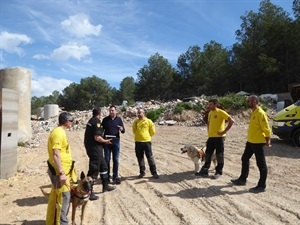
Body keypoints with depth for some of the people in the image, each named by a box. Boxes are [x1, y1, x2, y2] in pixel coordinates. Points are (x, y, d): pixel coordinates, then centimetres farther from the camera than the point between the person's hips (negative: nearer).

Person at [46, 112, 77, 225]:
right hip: (60, 171, -10)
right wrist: (61, 173, -26)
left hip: (62, 170, 10)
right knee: (63, 198, -2)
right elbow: (56, 155, -25)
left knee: (55, 197, 19)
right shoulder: (58, 133, -20)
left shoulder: (59, 131, 11)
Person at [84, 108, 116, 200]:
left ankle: (105, 186, 32)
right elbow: (97, 138, -23)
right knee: (93, 170, -3)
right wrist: (105, 141, -6)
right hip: (95, 149, -10)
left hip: (91, 147, 10)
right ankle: (89, 192, 5)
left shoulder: (91, 121, 12)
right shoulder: (97, 121, -16)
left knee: (103, 165, 21)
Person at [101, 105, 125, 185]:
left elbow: (123, 131, 4)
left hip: (116, 142, 0)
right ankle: (107, 176, 18)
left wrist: (122, 129, -19)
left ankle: (115, 177, 12)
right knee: (107, 160, 6)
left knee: (116, 160, 3)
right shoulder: (105, 119, 3)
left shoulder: (119, 119, 3)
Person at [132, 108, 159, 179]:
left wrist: (147, 136, 8)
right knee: (140, 158, 11)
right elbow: (134, 131, 16)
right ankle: (142, 172, 24)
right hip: (138, 142, 3)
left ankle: (154, 172, 9)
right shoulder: (135, 122, 5)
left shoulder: (148, 121, -4)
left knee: (150, 157, 0)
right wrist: (139, 136, 10)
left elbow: (152, 131, 2)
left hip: (146, 142, -3)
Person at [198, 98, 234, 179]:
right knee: (208, 154, 9)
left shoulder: (221, 112, -11)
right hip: (211, 137, 7)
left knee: (219, 155, 2)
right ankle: (205, 171, 17)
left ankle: (219, 172, 13)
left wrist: (224, 131, -16)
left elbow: (231, 121, -16)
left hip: (219, 137, -7)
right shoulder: (210, 113, 11)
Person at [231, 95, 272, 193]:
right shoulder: (253, 112, 12)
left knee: (261, 164, 1)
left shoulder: (260, 113, -18)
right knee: (245, 159, 18)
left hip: (258, 142, -10)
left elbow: (266, 128, -19)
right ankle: (242, 179, 32)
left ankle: (261, 186, 10)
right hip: (250, 141, 10)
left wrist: (267, 141, -16)